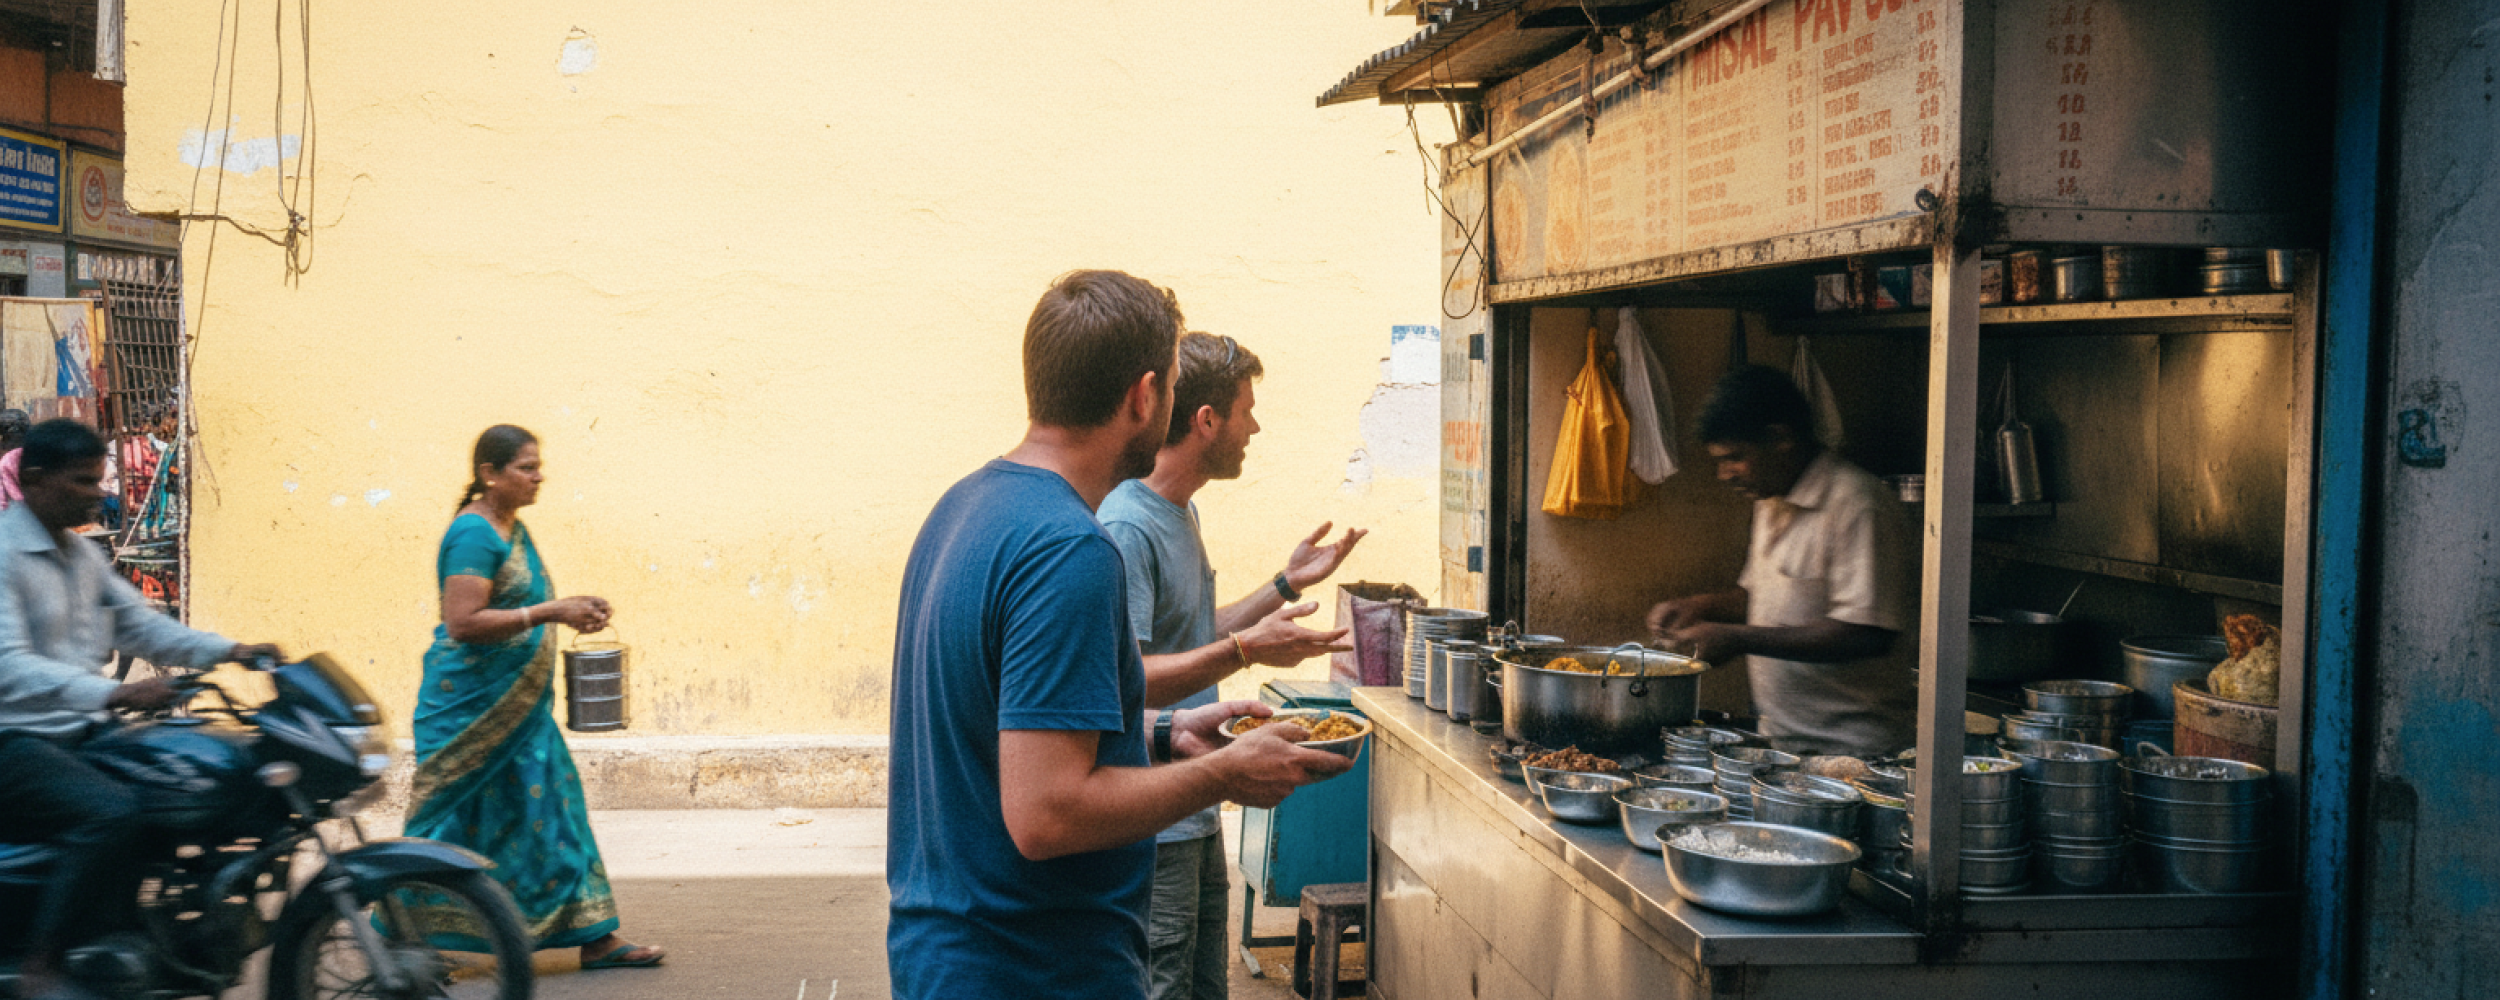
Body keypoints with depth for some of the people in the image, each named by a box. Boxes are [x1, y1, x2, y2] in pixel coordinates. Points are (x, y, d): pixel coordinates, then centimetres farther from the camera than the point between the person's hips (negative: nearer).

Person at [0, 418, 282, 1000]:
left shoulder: (83, 554, 15)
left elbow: (139, 625, 15)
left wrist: (228, 651, 0)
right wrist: (113, 694, -39)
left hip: (82, 734, 9)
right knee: (111, 813, -33)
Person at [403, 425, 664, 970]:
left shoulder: (514, 529, 13)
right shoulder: (473, 534, -17)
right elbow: (463, 622, -25)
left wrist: (568, 611, 9)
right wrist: (550, 612, -24)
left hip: (516, 705, 9)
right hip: (473, 707, -9)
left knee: (550, 811, 7)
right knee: (465, 823, 0)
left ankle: (594, 937, 9)